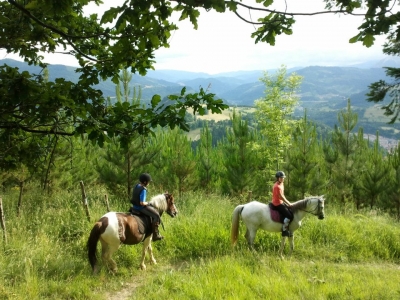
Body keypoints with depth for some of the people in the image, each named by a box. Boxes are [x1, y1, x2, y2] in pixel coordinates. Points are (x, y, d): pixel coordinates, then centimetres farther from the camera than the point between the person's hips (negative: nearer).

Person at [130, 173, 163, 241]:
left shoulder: (136, 186, 4)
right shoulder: (143, 190, -24)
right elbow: (142, 203, -28)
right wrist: (147, 203, -9)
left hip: (134, 206, 10)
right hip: (141, 207, -10)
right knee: (156, 215, -6)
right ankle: (155, 235, -6)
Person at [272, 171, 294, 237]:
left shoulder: (281, 184, 10)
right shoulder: (277, 186, -20)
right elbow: (281, 197, -19)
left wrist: (288, 203, 9)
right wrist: (288, 203, -12)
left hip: (281, 202, 10)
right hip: (277, 204, -10)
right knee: (289, 216, -18)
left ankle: (287, 228, 21)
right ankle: (284, 230, -6)